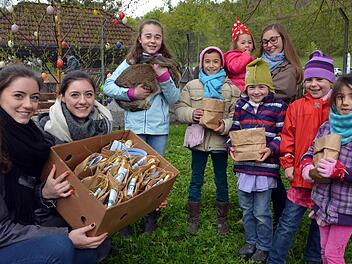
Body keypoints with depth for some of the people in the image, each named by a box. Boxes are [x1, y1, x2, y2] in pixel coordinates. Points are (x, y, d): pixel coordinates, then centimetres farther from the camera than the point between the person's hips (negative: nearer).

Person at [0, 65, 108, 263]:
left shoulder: (27, 135, -2)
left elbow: (26, 199, 6)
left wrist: (45, 193, -15)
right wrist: (66, 236, -22)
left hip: (23, 228, 7)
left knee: (92, 247, -5)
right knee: (58, 247, -27)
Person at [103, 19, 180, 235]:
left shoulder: (166, 64, 6)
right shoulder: (130, 62, 5)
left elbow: (175, 99, 2)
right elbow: (108, 86, 0)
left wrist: (164, 78, -13)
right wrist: (130, 93, -14)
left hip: (160, 127, 1)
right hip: (135, 125, -1)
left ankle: (152, 217, 25)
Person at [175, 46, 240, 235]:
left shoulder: (231, 88, 0)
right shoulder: (192, 86, 3)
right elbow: (179, 108, 2)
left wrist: (225, 125, -22)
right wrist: (191, 114, -18)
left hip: (220, 140, -1)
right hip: (198, 139, 1)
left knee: (221, 181, 12)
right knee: (196, 180, 12)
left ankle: (222, 218, 30)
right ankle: (193, 218, 27)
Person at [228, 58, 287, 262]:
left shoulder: (278, 107, -4)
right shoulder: (241, 106, 8)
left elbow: (283, 135, -5)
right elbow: (234, 130, 12)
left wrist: (271, 149, -20)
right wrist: (232, 147, -5)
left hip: (266, 166, -4)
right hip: (243, 165, 5)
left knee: (261, 211, 4)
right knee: (247, 208, 17)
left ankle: (264, 247, 25)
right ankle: (251, 241, 36)